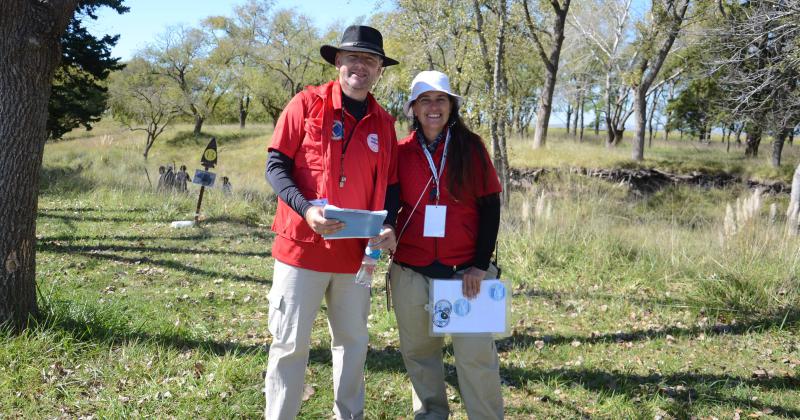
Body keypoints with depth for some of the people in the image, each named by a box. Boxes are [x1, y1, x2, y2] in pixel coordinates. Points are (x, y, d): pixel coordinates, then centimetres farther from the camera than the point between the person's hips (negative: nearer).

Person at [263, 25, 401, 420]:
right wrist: (305, 208, -22)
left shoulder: (383, 122, 8)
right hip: (302, 245, -4)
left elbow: (389, 184, 12)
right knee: (290, 344, 4)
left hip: (354, 252, 4)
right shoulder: (307, 103, -4)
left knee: (352, 341, 15)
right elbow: (276, 165, -6)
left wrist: (387, 226, -8)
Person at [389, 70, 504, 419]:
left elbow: (490, 207, 0)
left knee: (476, 353, -3)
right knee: (418, 351, 12)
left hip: (465, 270, -2)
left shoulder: (471, 147, 1)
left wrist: (480, 264, -6)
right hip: (412, 272, 2)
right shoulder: (402, 151, 3)